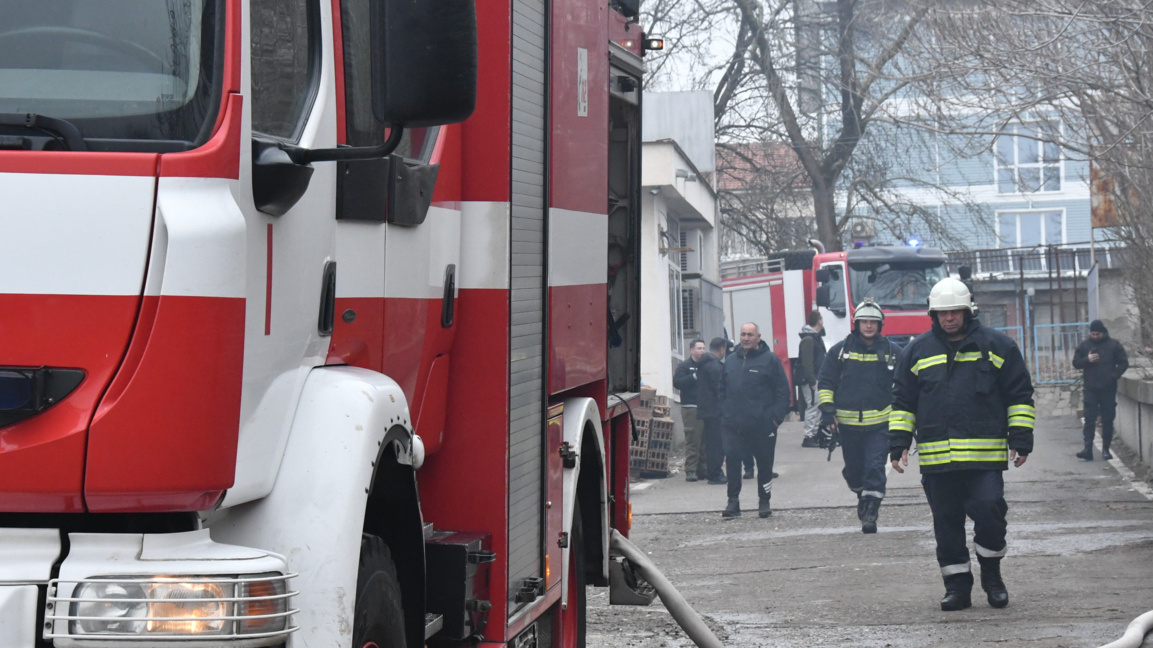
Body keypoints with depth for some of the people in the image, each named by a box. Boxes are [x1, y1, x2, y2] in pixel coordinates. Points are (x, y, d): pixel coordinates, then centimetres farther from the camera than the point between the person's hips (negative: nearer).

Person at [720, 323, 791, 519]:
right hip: (734, 424, 3)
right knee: (732, 460, -6)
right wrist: (723, 414, 9)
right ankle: (733, 501, -1)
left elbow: (782, 390, -3)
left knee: (765, 463, 6)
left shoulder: (769, 359, -2)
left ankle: (764, 502, 17)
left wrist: (777, 416, -9)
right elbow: (722, 390, 18)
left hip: (762, 424, -3)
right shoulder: (731, 360, 12)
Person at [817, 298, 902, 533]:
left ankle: (870, 513, -10)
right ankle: (862, 496, 40)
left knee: (875, 468, -11)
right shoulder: (840, 351, 3)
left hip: (880, 423, -1)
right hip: (849, 423, 1)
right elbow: (825, 382, 8)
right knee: (854, 469, 12)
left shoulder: (892, 352, 4)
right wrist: (827, 410, -3)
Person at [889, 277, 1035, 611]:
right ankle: (957, 584, 14)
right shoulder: (917, 351, 11)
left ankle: (992, 575, 11)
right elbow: (902, 403, 15)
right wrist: (898, 444, 7)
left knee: (989, 512, -11)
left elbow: (1020, 396, 8)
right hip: (936, 458, 2)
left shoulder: (996, 346, 5)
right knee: (947, 522, 4)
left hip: (986, 456, -2)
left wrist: (1020, 440, 1)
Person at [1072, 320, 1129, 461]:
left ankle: (1106, 449, 11)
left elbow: (1123, 363, 4)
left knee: (1108, 420, 4)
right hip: (1090, 389, 0)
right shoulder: (1084, 346, 7)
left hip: (1108, 389, 0)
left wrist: (1115, 375, -12)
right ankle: (1088, 449, -10)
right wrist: (1087, 359, -11)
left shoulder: (1114, 345, 3)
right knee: (1089, 420, -6)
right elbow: (1076, 363, 8)